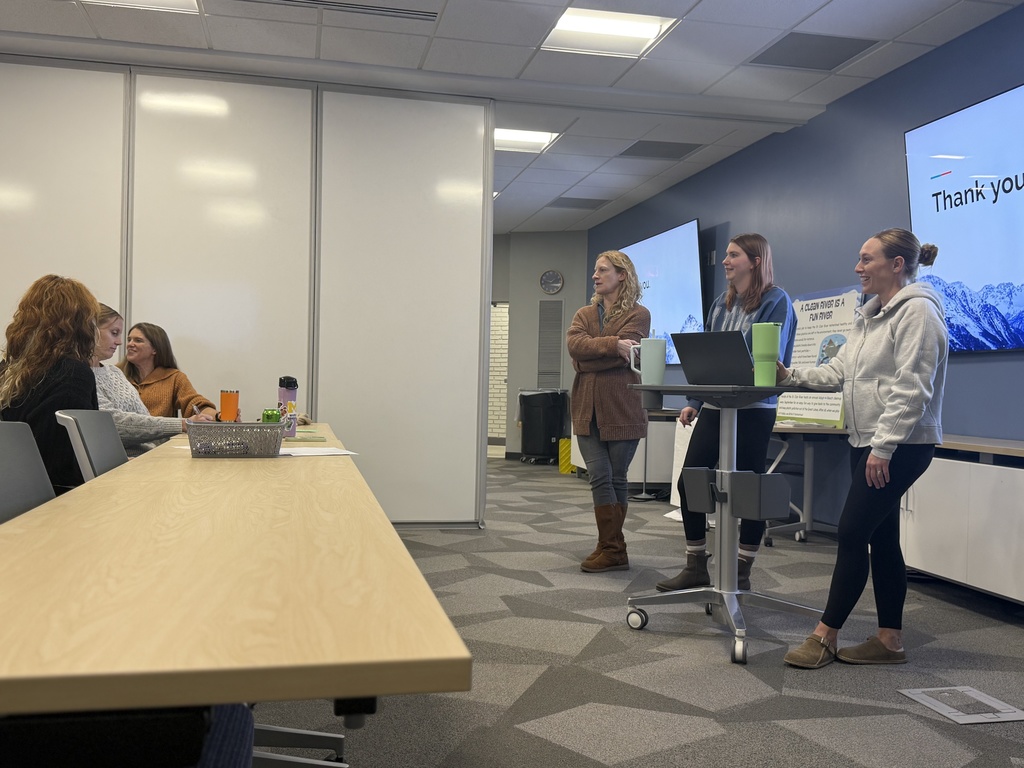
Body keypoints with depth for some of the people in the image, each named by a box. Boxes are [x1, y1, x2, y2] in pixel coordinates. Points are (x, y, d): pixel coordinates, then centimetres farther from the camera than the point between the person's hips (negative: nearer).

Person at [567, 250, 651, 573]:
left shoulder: (638, 314, 3)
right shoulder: (584, 314, 16)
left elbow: (622, 358, -13)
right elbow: (574, 344, -6)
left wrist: (586, 360, -8)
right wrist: (613, 344, -18)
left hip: (622, 407, -4)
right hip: (588, 408, 4)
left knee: (616, 479, 4)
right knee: (599, 477, -3)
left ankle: (611, 548, 12)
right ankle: (612, 549, 5)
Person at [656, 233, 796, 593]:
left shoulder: (776, 301, -4)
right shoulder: (721, 303, 15)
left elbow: (772, 359, -12)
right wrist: (693, 401, 11)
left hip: (754, 409, -6)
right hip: (714, 406, 7)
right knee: (688, 481, 3)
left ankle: (742, 573, 15)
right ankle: (696, 567, 16)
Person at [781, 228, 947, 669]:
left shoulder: (917, 311, -13)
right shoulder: (870, 315, 17)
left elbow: (912, 389, -20)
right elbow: (839, 371, 15)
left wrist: (883, 447, -22)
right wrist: (791, 376, 2)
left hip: (900, 445, -9)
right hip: (869, 442, 10)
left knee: (853, 533, -7)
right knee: (880, 537, 11)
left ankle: (825, 636, 2)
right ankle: (889, 640, 19)